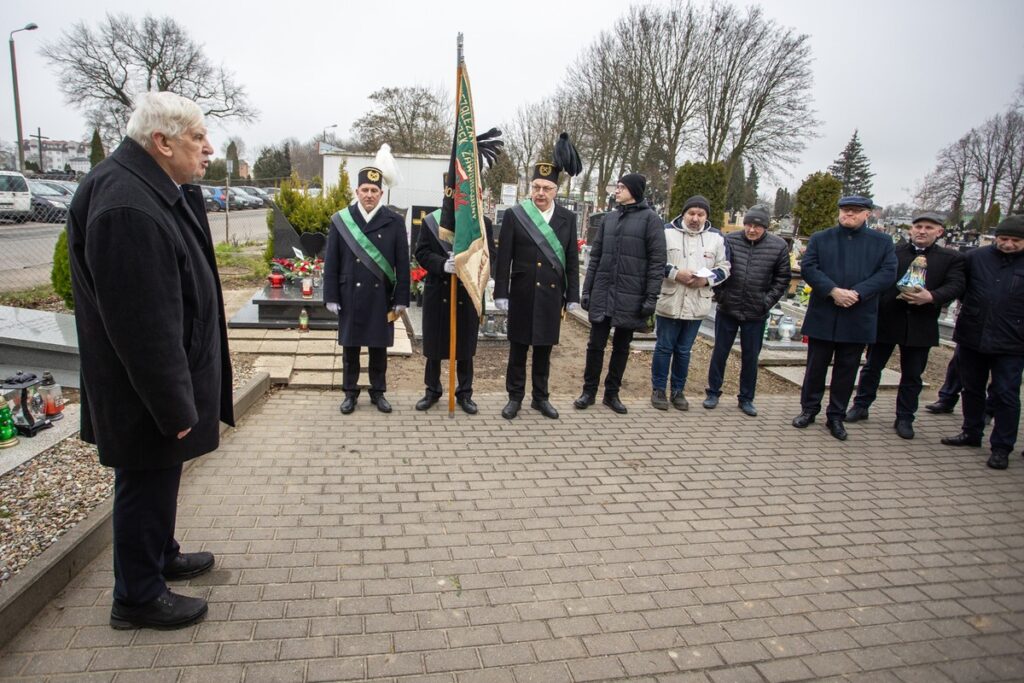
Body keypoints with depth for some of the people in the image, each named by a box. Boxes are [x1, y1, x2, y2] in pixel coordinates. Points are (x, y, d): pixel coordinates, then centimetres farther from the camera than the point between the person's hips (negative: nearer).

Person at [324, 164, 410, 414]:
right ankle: (350, 393, 23)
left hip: (381, 298, 0)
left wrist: (401, 299, -3)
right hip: (350, 297, 0)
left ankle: (378, 392, 24)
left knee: (379, 347, 10)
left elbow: (403, 264, -1)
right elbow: (331, 263, 2)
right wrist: (331, 297, -2)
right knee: (350, 347, 9)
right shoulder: (341, 220, 1)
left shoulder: (395, 222, -1)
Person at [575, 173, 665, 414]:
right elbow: (595, 256, 12)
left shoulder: (650, 219, -3)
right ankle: (589, 391, 17)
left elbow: (657, 262, -7)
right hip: (602, 294, 3)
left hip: (630, 298, -3)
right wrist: (586, 289, 7)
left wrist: (651, 297, -13)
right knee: (596, 344, 5)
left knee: (621, 347, 9)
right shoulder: (609, 218, 10)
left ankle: (612, 393, 21)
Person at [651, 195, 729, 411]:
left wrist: (706, 280, -10)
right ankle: (658, 389, 18)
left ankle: (678, 391, 25)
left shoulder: (716, 237, 5)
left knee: (683, 350, 13)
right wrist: (675, 273, -17)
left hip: (697, 305, 3)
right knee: (664, 348, 6)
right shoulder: (667, 232, -4)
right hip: (668, 303, -3)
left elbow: (724, 267, 9)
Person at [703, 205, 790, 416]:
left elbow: (782, 278, 3)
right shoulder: (729, 240, -6)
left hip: (756, 314, 0)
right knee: (720, 353, 10)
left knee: (750, 357, 10)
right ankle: (713, 392, 24)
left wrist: (768, 301, -5)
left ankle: (746, 398, 24)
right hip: (727, 309, 0)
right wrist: (719, 294, -5)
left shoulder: (779, 246, -4)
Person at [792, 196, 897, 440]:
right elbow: (807, 267, -6)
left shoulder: (882, 242, 6)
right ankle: (809, 409, 25)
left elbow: (888, 273, -4)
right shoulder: (820, 238, 5)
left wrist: (857, 293, -19)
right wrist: (833, 290, -19)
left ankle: (836, 416, 21)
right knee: (816, 366, 9)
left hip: (858, 319, 1)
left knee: (846, 370, 9)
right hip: (822, 317, 0)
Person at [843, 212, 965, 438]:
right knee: (872, 367, 10)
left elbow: (956, 286, -7)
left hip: (920, 326, 1)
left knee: (912, 375, 9)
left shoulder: (951, 258, 4)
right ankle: (860, 407, 25)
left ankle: (904, 418, 21)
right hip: (885, 320, -1)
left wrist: (931, 297, -23)